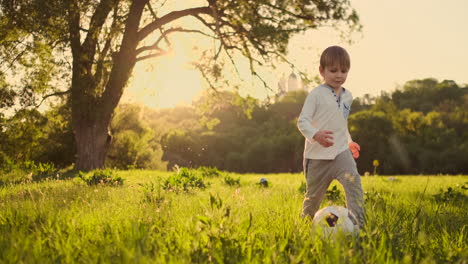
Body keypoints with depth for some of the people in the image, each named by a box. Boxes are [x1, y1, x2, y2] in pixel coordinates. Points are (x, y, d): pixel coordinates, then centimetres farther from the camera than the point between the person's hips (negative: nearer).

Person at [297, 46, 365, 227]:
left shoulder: (347, 96, 12)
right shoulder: (317, 94, -8)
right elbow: (302, 121, -15)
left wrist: (349, 142, 23)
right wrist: (315, 135, -33)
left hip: (341, 152, 4)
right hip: (317, 155, -4)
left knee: (353, 181, -21)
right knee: (314, 195, 8)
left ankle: (358, 224, -23)